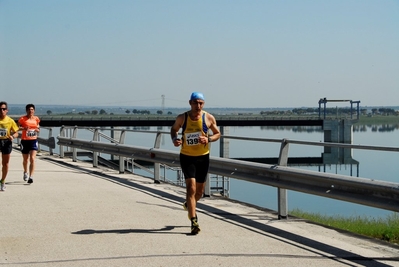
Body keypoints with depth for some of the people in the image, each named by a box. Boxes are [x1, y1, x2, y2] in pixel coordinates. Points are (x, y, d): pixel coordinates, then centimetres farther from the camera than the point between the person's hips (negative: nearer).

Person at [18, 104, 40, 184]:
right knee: (25, 160, 15)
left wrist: (38, 130, -1)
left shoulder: (36, 119, 5)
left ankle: (31, 177, -17)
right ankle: (25, 172, 44)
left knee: (32, 159, -14)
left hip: (33, 141, 1)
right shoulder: (22, 119, -5)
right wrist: (23, 128, -29)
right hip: (25, 141, -1)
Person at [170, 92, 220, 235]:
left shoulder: (209, 118, -7)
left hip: (203, 157, 2)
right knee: (191, 187, -16)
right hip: (186, 157, -2)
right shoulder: (182, 118, -7)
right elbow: (174, 129, 11)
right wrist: (174, 139, -10)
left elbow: (217, 134, 4)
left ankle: (188, 205, 47)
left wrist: (208, 139, -17)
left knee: (200, 190, 13)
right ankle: (194, 222, -16)